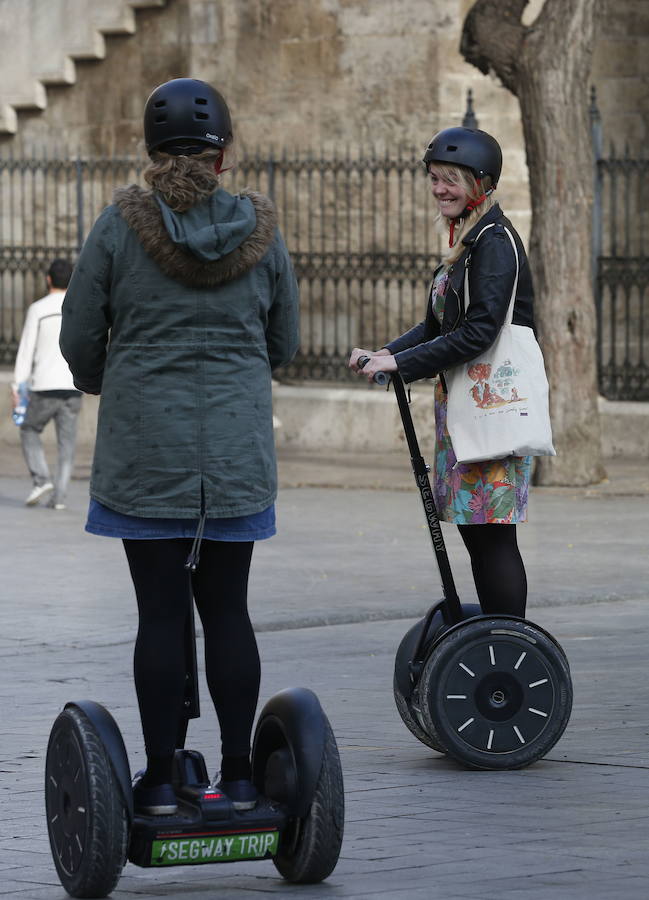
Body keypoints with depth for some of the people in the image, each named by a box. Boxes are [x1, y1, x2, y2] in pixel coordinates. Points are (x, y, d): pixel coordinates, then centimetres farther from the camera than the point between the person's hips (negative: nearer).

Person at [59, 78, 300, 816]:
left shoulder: (120, 227, -8)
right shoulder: (260, 232, 0)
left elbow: (79, 339, 0)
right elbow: (284, 345, 9)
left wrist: (103, 386, 22)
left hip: (145, 449, -2)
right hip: (237, 451, 2)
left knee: (161, 611, 1)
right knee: (226, 609, 8)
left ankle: (159, 779, 4)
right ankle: (238, 776, 10)